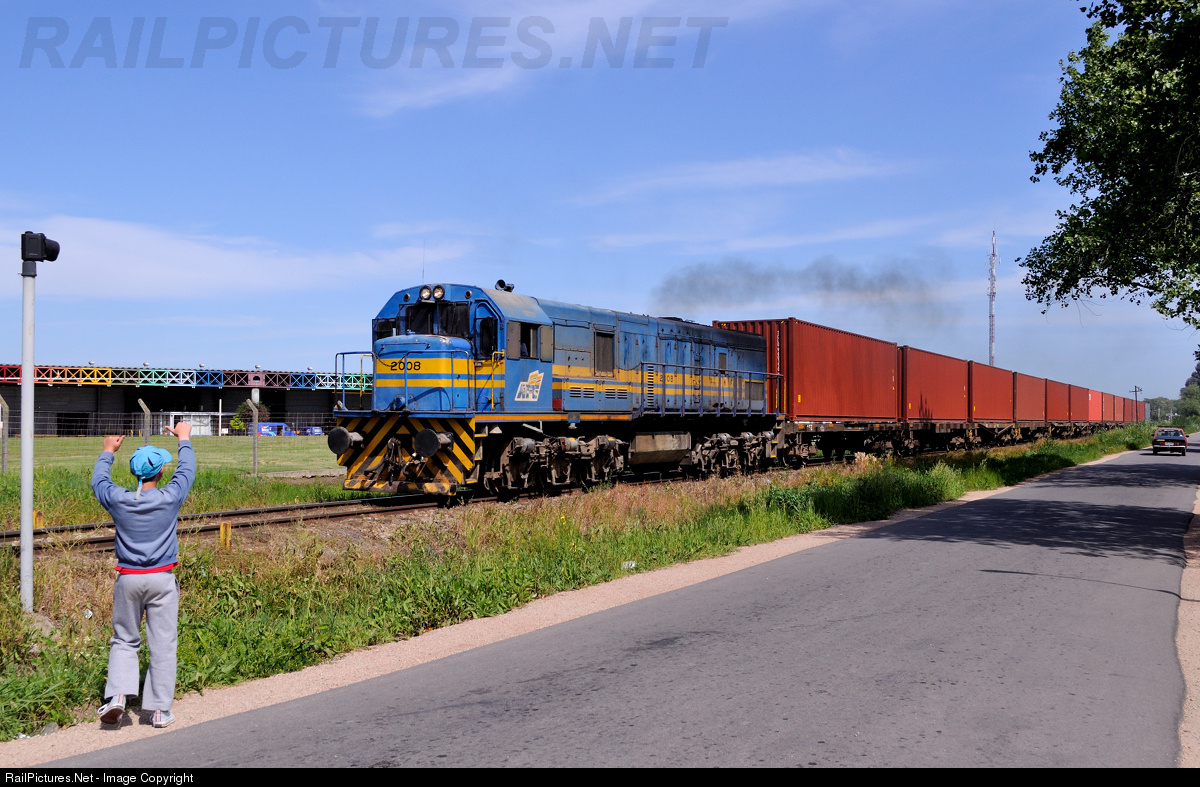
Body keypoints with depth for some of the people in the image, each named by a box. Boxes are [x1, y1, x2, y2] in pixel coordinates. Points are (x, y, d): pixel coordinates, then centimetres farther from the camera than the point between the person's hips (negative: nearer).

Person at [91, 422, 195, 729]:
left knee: (124, 640, 16)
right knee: (162, 644, 4)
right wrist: (184, 439, 25)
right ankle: (160, 709, 7)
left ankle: (117, 695, -1)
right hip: (162, 580, -2)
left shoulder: (117, 500, -5)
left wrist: (108, 452, 33)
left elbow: (98, 481, 18)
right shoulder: (169, 498, -9)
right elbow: (187, 471, 10)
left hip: (128, 579, 2)